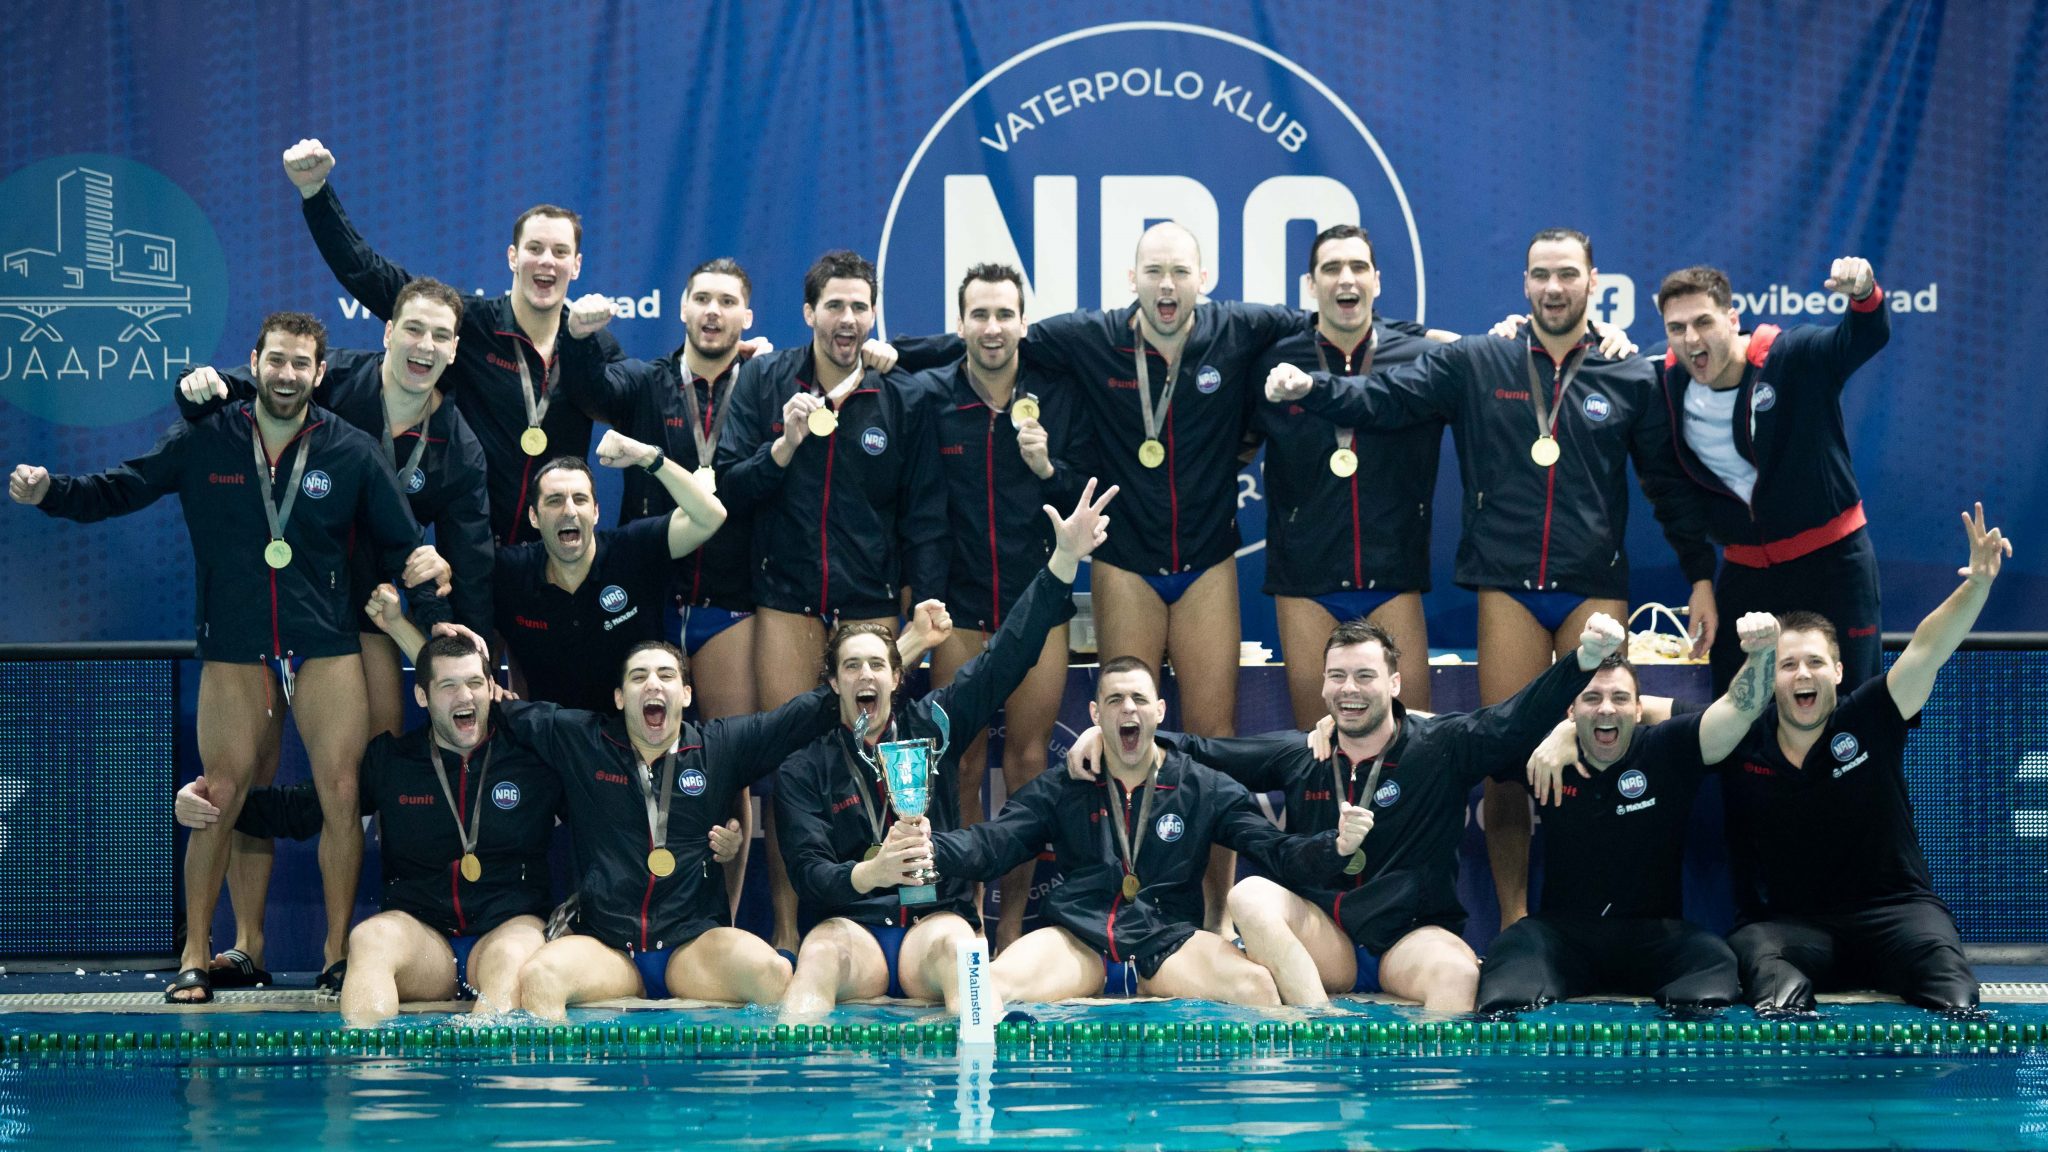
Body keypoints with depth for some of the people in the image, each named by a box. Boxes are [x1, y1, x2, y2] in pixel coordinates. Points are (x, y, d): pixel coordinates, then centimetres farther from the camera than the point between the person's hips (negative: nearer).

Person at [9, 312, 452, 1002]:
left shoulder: (352, 454, 1)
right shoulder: (205, 443, 1)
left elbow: (400, 545, 5)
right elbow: (118, 491, 4)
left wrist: (426, 567, -17)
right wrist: (49, 492, -13)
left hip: (327, 648, 0)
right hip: (234, 651, 0)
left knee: (340, 795, -5)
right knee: (219, 798, -3)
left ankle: (338, 953, 5)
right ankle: (195, 957, 4)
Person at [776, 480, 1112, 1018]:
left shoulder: (932, 725, 15)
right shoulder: (804, 771, 8)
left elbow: (1007, 655, 9)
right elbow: (808, 873, -4)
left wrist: (1065, 560, -1)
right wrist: (870, 873, -28)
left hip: (935, 919, 1)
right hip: (851, 928, -1)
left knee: (954, 943, -36)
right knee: (822, 951, -37)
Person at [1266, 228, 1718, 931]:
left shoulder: (1632, 379, 8)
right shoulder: (1476, 365, 6)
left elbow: (1670, 484, 13)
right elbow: (1385, 399, -1)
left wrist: (1701, 576, 11)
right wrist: (1311, 390, -19)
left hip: (1595, 590, 0)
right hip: (1508, 588, 0)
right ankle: (1513, 922, 9)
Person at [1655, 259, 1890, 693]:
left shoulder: (1793, 356, -17)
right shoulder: (1668, 385, -5)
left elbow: (1866, 335, -32)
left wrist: (1863, 294, -56)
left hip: (1831, 560, -4)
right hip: (1745, 570, 4)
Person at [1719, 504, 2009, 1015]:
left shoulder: (1868, 720, 0)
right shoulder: (1738, 742, 2)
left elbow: (1926, 651, -14)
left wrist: (1977, 584, -29)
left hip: (1891, 909, 0)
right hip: (1787, 923, 0)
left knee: (1937, 951, -33)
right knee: (1757, 951, -35)